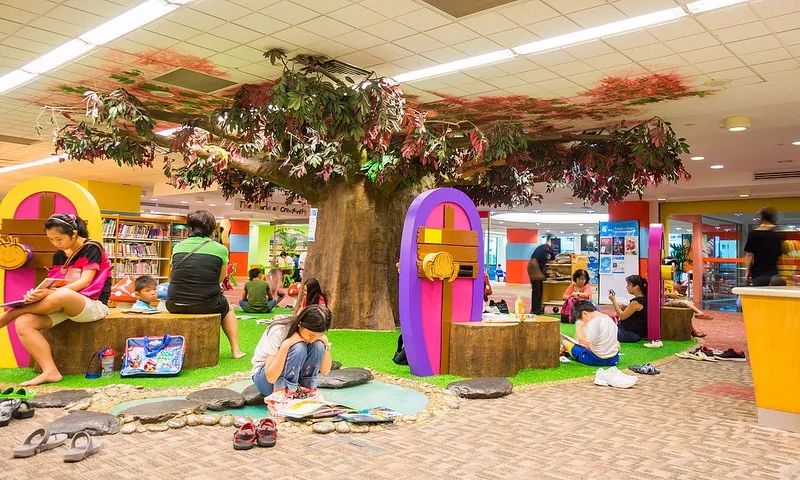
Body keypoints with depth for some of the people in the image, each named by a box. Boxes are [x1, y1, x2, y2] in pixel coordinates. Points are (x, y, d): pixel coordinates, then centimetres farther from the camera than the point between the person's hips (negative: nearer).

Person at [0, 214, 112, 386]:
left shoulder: (92, 248, -7)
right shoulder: (59, 255, 13)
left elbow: (84, 282, -17)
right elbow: (54, 284, 8)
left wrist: (49, 293, -29)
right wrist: (38, 293, -16)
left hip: (93, 306, -7)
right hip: (62, 304, 7)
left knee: (63, 295, -39)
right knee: (23, 323, -20)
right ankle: (50, 371, -27)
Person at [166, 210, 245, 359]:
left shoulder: (178, 247, 4)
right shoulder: (220, 249, -5)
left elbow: (177, 276, 16)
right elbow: (220, 280, 6)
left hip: (175, 306, 3)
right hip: (205, 306, -3)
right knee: (227, 307, 31)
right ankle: (235, 350, 31)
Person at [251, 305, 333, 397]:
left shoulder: (315, 334, -11)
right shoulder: (278, 331, -27)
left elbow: (325, 371, -7)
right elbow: (270, 377, -32)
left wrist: (326, 343, -20)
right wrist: (286, 344, -39)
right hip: (264, 378, -5)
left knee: (318, 346, -21)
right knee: (298, 348, -32)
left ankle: (306, 389, -14)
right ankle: (289, 392, -21)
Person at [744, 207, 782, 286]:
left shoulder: (754, 234, -7)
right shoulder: (776, 236, 7)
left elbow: (749, 254, -8)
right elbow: (779, 255, 14)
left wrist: (747, 271, 0)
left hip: (759, 274, -4)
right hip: (773, 273, 4)